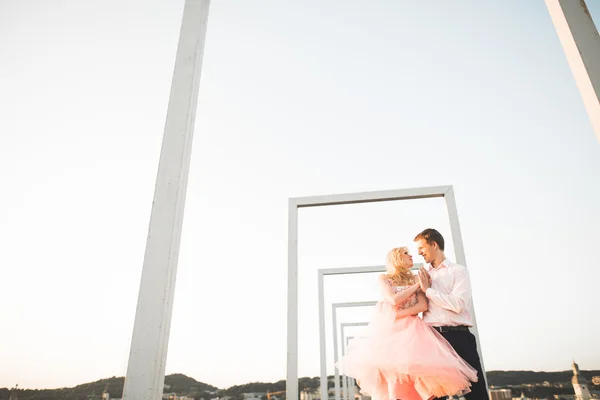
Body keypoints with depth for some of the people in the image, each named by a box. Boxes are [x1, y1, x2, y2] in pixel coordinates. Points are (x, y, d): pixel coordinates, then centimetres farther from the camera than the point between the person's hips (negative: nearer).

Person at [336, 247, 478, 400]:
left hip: (410, 329, 1)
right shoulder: (383, 278, 8)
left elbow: (423, 306, -1)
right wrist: (416, 286, -2)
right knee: (388, 369, -13)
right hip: (387, 328, -1)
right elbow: (394, 300, -9)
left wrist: (398, 314, -12)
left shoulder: (415, 279, 13)